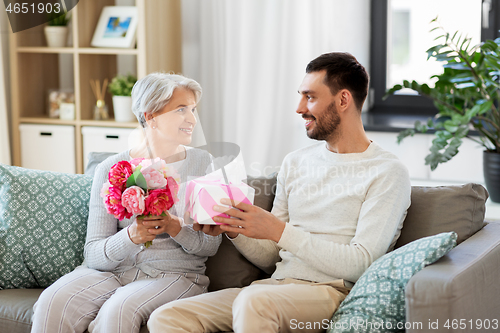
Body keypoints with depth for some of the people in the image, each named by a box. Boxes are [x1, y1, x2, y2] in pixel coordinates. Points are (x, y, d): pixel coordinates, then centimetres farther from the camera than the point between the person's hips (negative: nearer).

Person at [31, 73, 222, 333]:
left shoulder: (203, 163, 4)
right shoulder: (111, 170, 3)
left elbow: (211, 245, 2)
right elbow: (94, 254, -2)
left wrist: (175, 228, -19)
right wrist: (130, 237, -24)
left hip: (174, 274, -1)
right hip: (113, 270, 1)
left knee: (118, 311, -34)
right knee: (53, 302, -28)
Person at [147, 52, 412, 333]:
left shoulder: (388, 172, -1)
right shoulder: (295, 163, 20)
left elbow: (359, 264, -12)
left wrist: (279, 230, -16)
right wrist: (233, 230, 0)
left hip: (333, 292, -6)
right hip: (277, 285, 6)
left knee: (253, 301, -38)